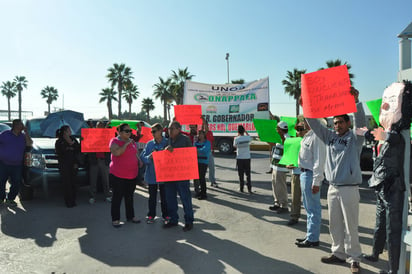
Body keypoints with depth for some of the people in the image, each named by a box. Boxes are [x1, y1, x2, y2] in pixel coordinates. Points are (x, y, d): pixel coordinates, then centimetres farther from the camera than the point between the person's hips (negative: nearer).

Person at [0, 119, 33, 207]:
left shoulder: (23, 136, 7)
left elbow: (30, 143, -10)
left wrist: (26, 131, -12)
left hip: (17, 166, 2)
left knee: (16, 183, 3)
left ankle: (10, 199, 18)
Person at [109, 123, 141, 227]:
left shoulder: (132, 142, 11)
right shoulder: (115, 141, -10)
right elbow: (116, 153, -28)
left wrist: (139, 160, 7)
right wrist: (126, 144, -24)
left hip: (132, 175, 6)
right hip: (118, 175, -6)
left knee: (130, 196, 16)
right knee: (117, 197, 2)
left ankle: (130, 216, 28)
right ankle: (115, 219, 13)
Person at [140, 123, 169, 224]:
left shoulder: (167, 143, -4)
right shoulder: (149, 144, 2)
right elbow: (143, 158, -2)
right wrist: (150, 157, -20)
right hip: (152, 174, 2)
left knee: (164, 196, 10)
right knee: (152, 196, 11)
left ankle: (166, 215, 25)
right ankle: (151, 215, 23)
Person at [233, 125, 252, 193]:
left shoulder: (236, 139, -11)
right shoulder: (247, 137, -5)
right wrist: (245, 131, 25)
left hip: (239, 158, -1)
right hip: (247, 158, 1)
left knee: (241, 174, 8)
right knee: (248, 174, 8)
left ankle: (241, 188, 12)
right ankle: (249, 188, 6)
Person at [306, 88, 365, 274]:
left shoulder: (355, 138, -2)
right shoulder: (330, 137, 11)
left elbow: (360, 122, -20)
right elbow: (314, 124, 9)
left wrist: (356, 102, -31)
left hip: (349, 189, -5)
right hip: (332, 188, 5)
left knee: (350, 226, 1)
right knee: (335, 225, 13)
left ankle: (354, 259, 15)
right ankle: (339, 253, 27)